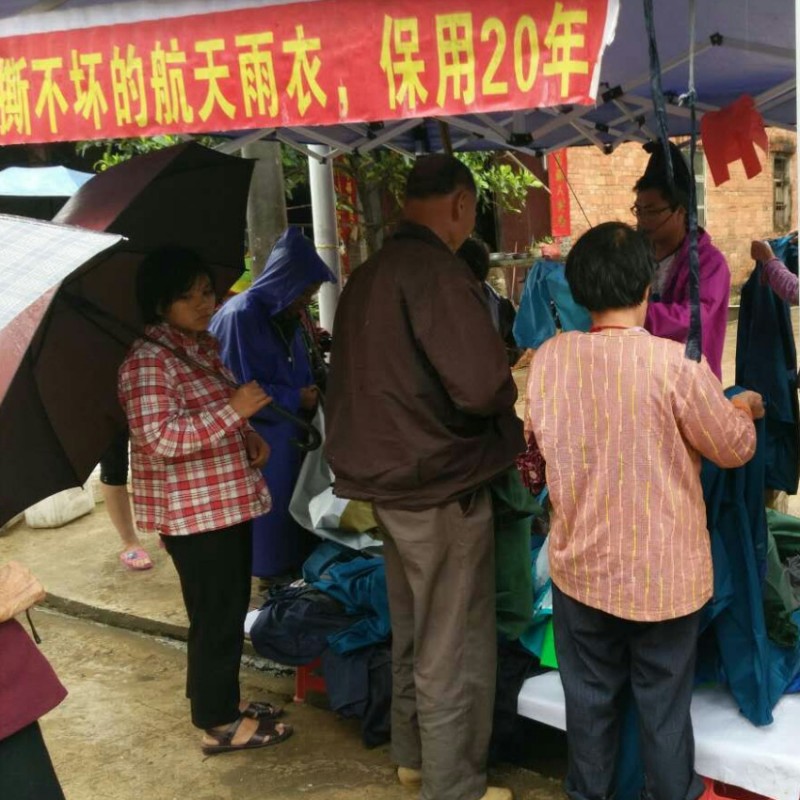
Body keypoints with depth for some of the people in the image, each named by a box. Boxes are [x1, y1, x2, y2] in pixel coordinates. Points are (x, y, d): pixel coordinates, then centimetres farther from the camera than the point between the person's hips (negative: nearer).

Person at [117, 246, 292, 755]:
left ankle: (223, 700, 35)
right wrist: (234, 411, -31)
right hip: (193, 513, -9)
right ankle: (219, 725, 16)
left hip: (230, 502, 9)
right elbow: (159, 439, -27)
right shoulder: (148, 362, -18)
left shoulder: (205, 345, 10)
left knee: (230, 611, 19)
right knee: (216, 618, 1)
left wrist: (252, 439, 4)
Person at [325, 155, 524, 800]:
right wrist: (513, 388, -5)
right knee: (453, 650, 4)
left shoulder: (367, 276, 9)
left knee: (412, 634, 22)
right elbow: (484, 386, -27)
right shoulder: (437, 272, -19)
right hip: (443, 486, -9)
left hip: (388, 480, 9)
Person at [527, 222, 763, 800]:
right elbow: (735, 448, -6)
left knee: (590, 696, 19)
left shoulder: (549, 357, -9)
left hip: (581, 564, 3)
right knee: (663, 701, 16)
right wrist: (743, 408, 14)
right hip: (662, 570, -3)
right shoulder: (674, 362, -21)